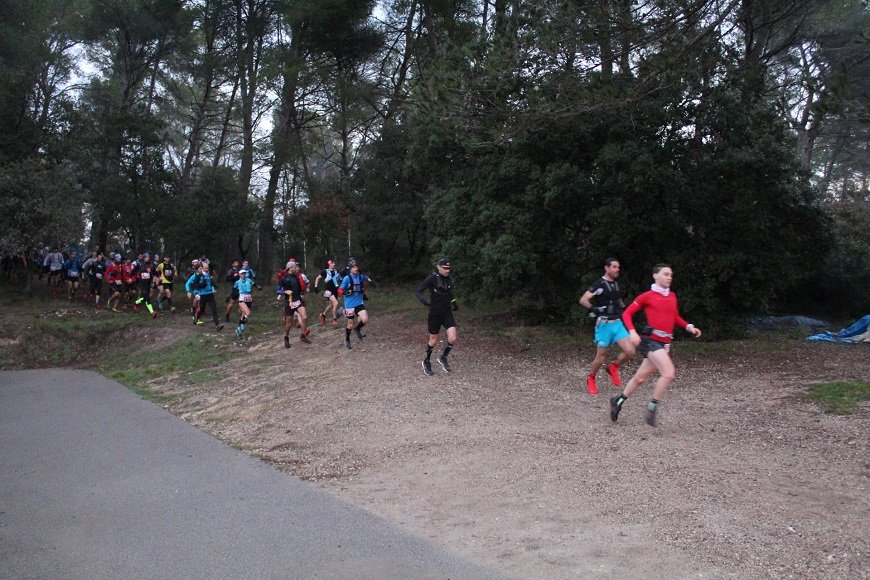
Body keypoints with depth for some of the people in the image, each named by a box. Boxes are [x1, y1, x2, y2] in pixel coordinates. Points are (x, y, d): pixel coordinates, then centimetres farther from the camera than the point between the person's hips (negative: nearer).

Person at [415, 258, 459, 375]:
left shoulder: (449, 278, 1)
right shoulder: (432, 278, -16)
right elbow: (418, 291, -19)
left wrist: (454, 303, 13)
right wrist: (425, 301, -35)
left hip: (447, 313, 4)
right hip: (435, 314, -4)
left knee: (453, 339, -10)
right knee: (433, 341, 7)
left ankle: (443, 358, 17)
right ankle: (426, 362, 32)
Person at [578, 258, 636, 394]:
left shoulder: (616, 284, 13)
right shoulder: (599, 284, -10)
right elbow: (583, 300, -16)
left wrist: (623, 308, 15)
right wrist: (594, 309, -31)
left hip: (617, 323, 6)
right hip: (604, 324, -6)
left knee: (630, 351, -8)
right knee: (601, 356, 0)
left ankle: (614, 367, 19)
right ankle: (590, 381, 23)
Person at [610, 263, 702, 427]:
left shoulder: (672, 296, 13)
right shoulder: (647, 296, -4)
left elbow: (676, 317, 26)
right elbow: (627, 313, -1)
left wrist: (689, 327, 8)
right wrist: (632, 332, -15)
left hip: (665, 344, 6)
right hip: (651, 340, -6)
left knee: (641, 378, 13)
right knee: (668, 374, -21)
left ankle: (618, 401, 32)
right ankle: (652, 409, -7)